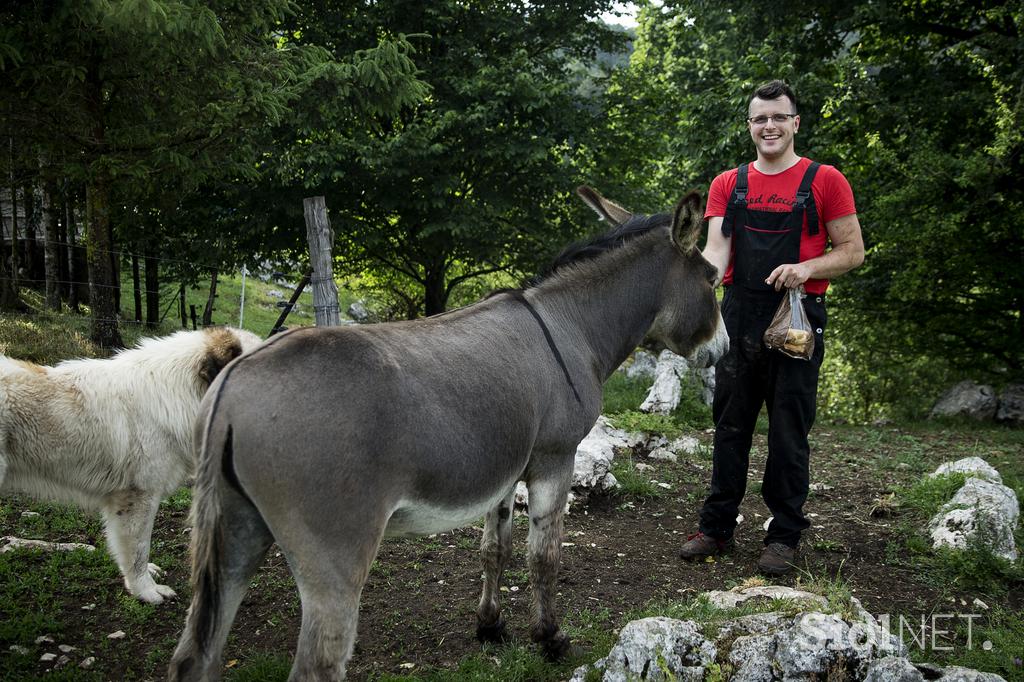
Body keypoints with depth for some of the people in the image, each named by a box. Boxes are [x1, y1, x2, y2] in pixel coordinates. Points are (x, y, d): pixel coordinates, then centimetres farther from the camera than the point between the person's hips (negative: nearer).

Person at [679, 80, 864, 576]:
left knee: (788, 433, 2)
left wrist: (805, 268, -16)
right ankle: (716, 528, 20)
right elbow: (717, 247, -2)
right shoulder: (728, 185, 10)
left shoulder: (824, 180, 2)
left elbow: (853, 251, 2)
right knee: (730, 427, 9)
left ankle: (783, 537, 14)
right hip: (739, 317, 3)